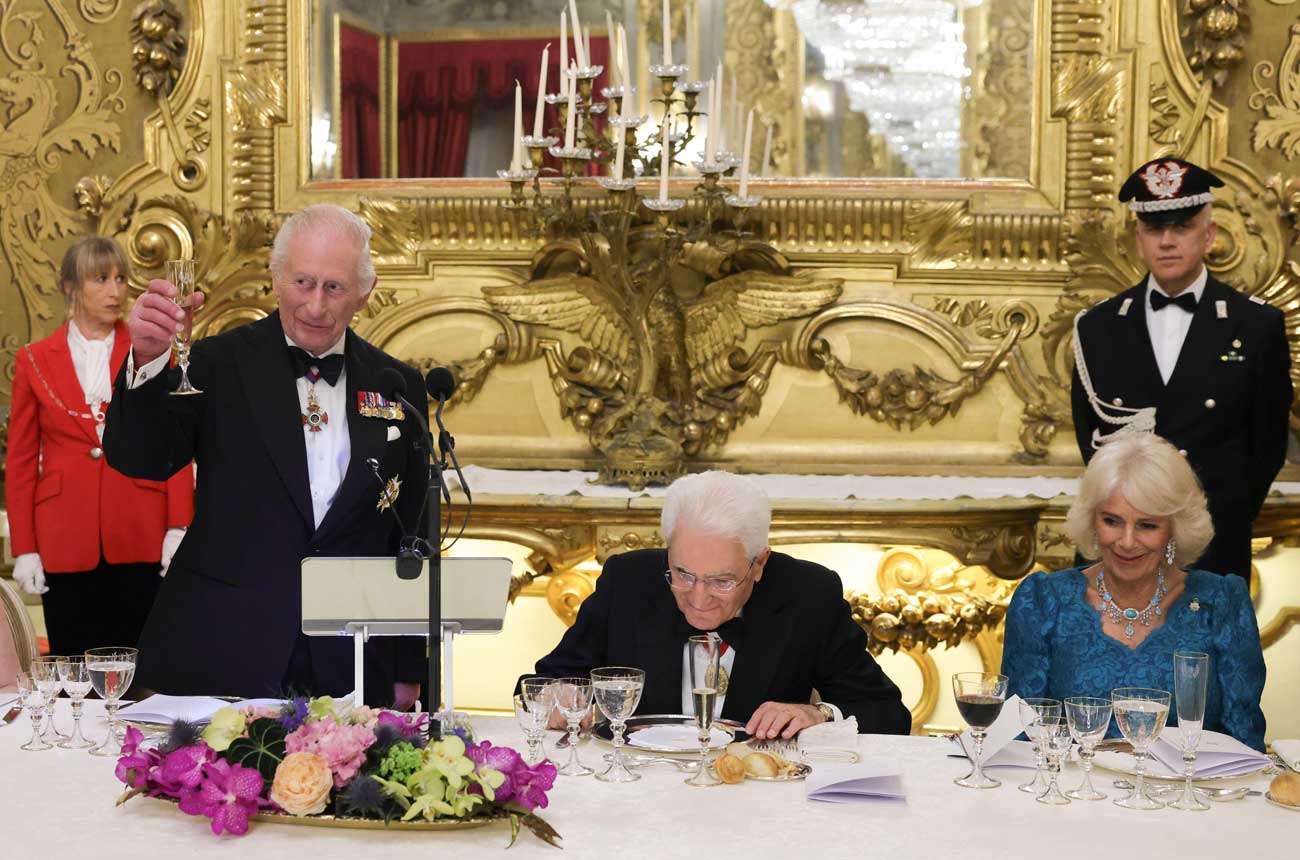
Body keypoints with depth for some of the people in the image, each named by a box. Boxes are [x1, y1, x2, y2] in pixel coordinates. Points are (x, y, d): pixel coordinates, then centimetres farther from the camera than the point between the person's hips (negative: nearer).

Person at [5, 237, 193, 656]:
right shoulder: (35, 361, 8)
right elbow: (20, 461, 9)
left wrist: (178, 528, -4)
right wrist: (24, 550, 2)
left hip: (140, 540, 0)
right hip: (66, 541, 0)